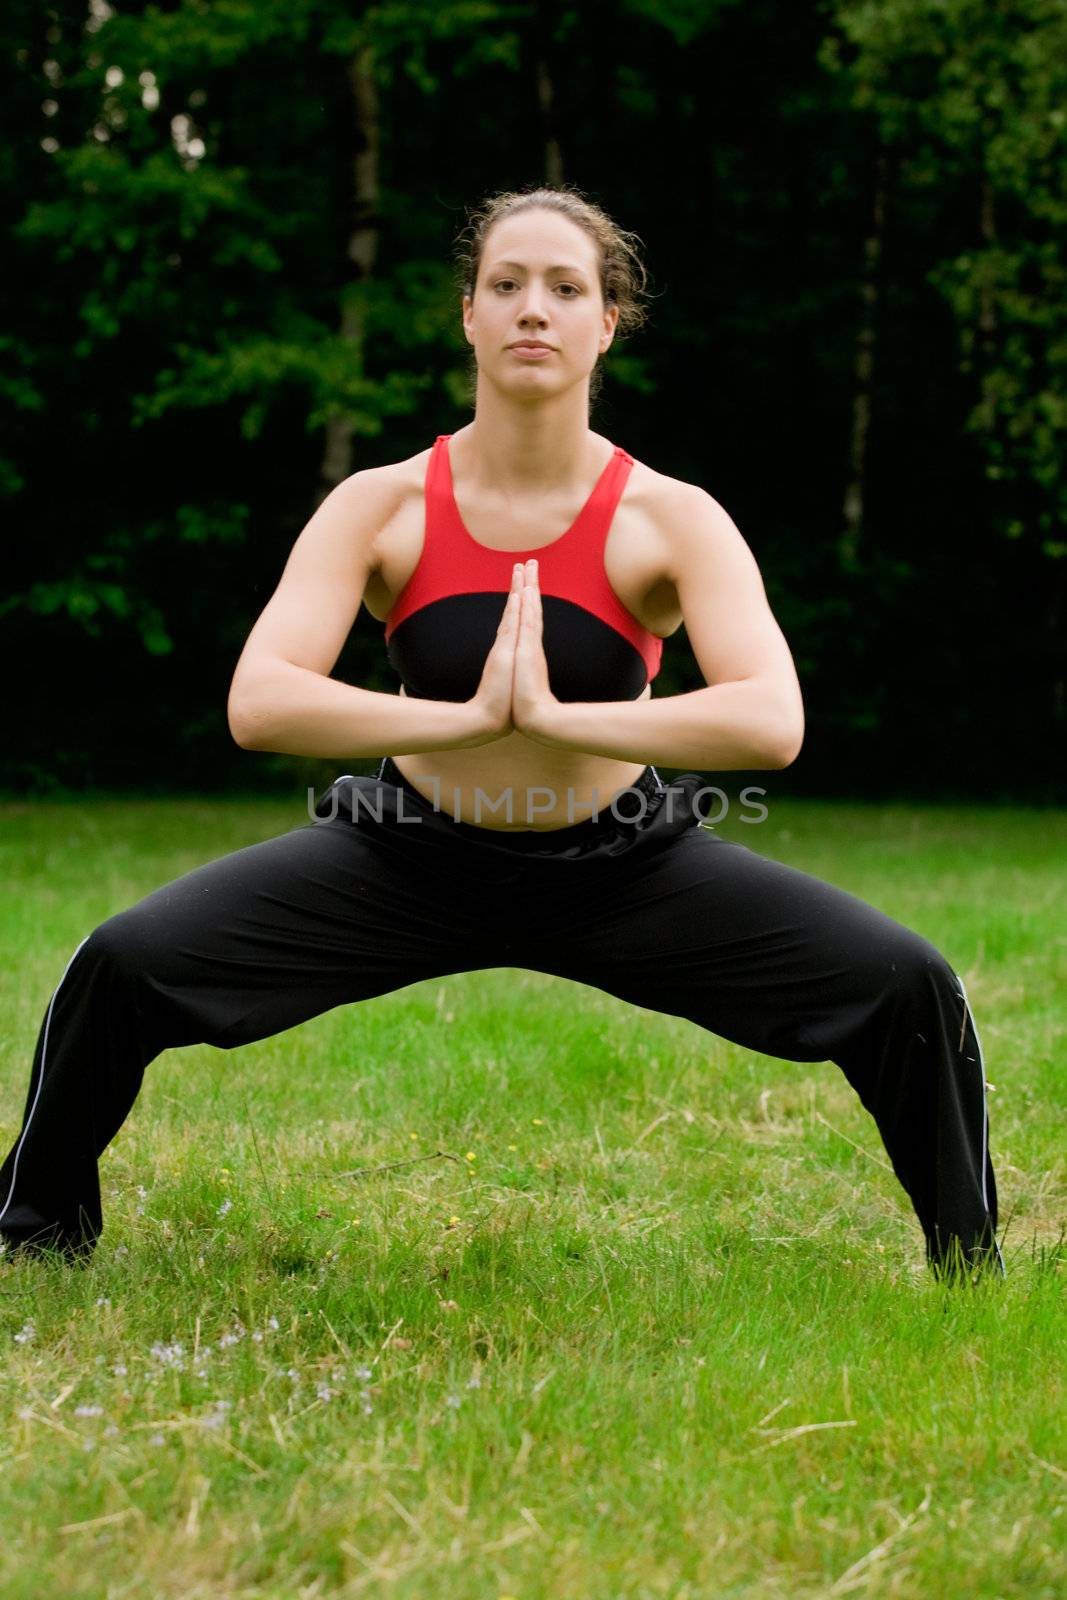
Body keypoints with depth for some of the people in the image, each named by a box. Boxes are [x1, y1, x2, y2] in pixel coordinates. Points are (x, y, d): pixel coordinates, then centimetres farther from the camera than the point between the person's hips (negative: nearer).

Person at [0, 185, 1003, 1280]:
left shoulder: (671, 520, -16)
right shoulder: (382, 506, -14)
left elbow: (772, 724, -31)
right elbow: (257, 705, -27)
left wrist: (555, 716, -36)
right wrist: (467, 718, -36)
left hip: (622, 867, 0)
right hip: (409, 860, 1)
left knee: (905, 986, -16)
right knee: (119, 969, -14)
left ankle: (970, 1270, 10)